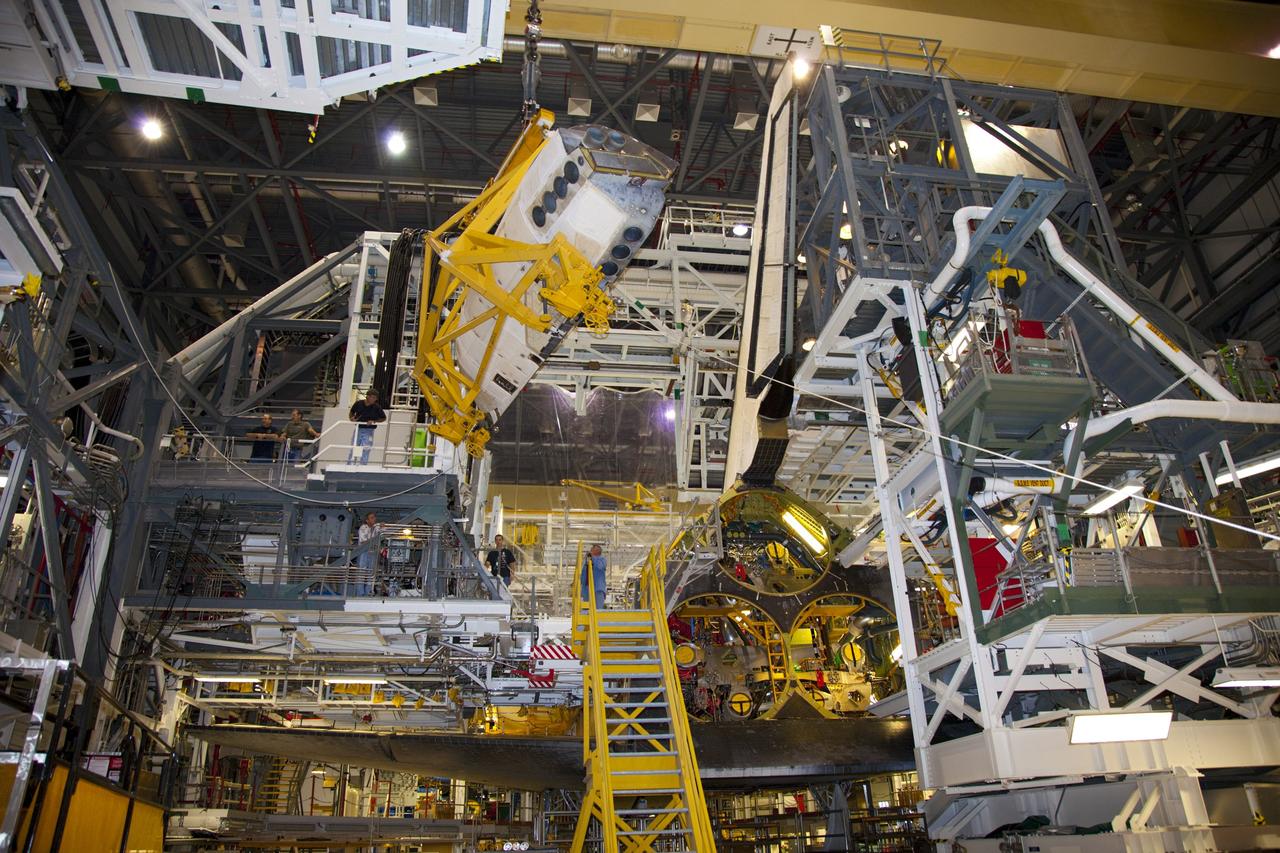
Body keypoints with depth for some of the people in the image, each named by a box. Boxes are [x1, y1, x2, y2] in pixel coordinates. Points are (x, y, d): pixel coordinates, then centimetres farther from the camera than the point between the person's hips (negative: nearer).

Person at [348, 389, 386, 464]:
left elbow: (384, 418, 2)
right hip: (358, 429, 2)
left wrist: (374, 421, -12)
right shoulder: (358, 403, -3)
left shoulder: (377, 407, -8)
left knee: (365, 451, -1)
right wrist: (351, 418, -6)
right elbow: (351, 412, 14)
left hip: (368, 431, -2)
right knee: (353, 450, 10)